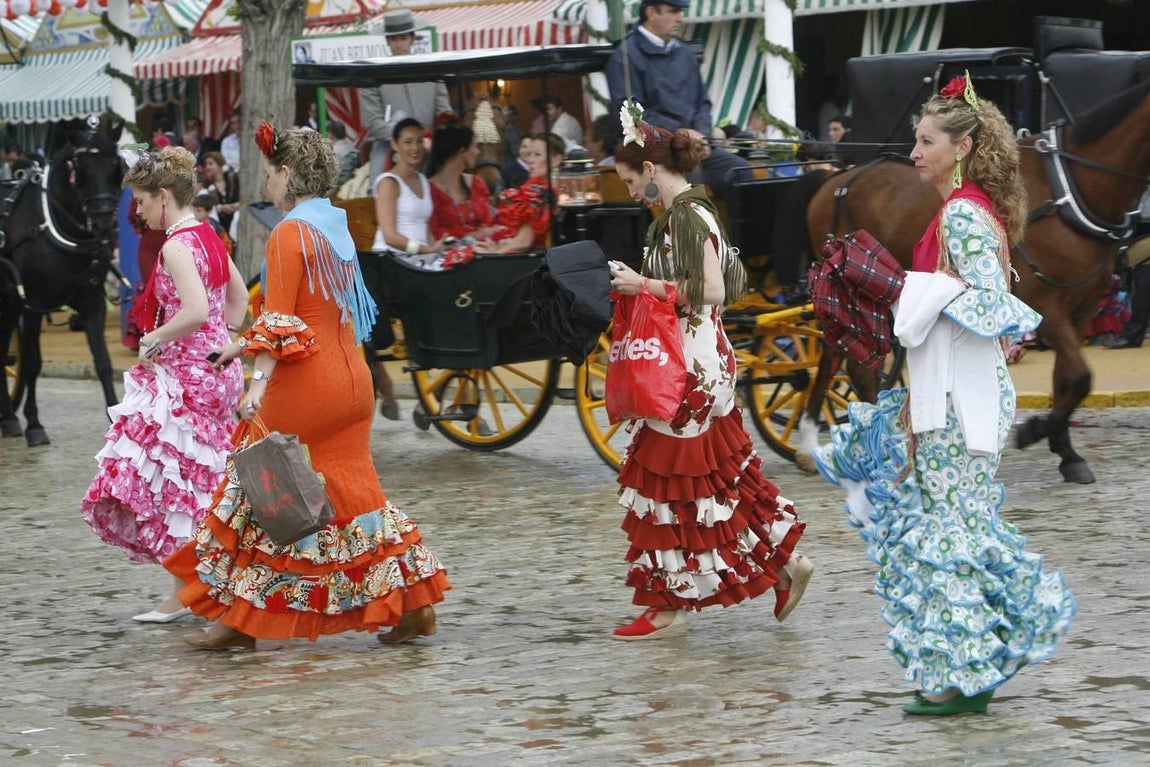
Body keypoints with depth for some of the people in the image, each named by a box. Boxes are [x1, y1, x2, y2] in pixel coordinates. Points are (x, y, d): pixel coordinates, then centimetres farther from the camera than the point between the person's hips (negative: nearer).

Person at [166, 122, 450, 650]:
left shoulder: (290, 234, -11)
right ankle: (412, 602, 9)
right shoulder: (336, 229, 14)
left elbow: (280, 320, -18)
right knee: (349, 489, 12)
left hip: (305, 385, -8)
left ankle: (239, 618, 7)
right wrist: (246, 346, 30)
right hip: (350, 377, 8)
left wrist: (259, 381, -24)